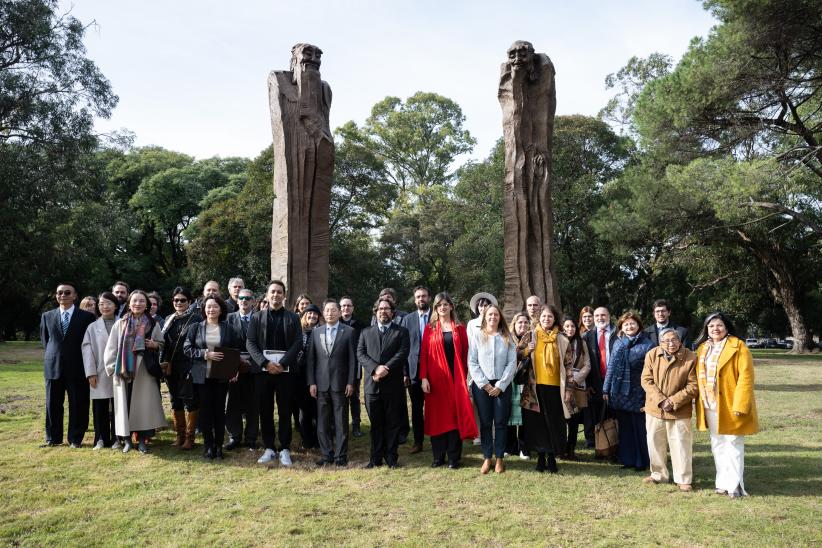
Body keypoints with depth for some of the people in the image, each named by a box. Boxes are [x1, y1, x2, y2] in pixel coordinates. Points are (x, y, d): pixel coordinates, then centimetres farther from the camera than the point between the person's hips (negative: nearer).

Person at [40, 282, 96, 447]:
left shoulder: (87, 317, -2)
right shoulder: (47, 316, 9)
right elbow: (44, 338, 21)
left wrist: (76, 356, 4)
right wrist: (53, 353, 12)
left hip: (77, 367, -3)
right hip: (53, 366, 3)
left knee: (78, 405, 2)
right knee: (52, 404, 9)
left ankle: (75, 439, 13)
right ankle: (53, 438, 22)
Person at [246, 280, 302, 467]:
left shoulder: (293, 318, 7)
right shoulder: (257, 317, 8)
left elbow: (298, 343, -2)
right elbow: (250, 343, 1)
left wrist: (282, 364, -14)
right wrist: (265, 363, -13)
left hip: (286, 370, -1)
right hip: (263, 370, 1)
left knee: (285, 412, 3)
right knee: (265, 412, 5)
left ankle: (285, 449, 10)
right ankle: (269, 449, 15)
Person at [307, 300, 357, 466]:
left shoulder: (348, 332, 1)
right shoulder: (316, 332, 9)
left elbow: (352, 359, -1)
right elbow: (310, 359, 8)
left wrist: (350, 382, -7)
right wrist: (311, 382, 1)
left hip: (340, 383, -3)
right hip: (321, 384, 3)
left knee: (341, 422, 3)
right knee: (322, 422, 6)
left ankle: (340, 456, 11)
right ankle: (326, 454, 15)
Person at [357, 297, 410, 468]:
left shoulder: (401, 332, 7)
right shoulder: (366, 332, 15)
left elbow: (402, 354, -5)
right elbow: (360, 354, 4)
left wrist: (385, 369, -16)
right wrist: (375, 368, -13)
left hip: (393, 385, -2)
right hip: (372, 385, 2)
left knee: (393, 423, 4)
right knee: (375, 424, 8)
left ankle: (391, 457, 14)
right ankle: (376, 458, 16)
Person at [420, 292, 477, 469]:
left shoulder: (459, 328, 7)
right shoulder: (430, 328, 5)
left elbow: (465, 354, 5)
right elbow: (423, 354, 1)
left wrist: (465, 377, -3)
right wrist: (424, 378, -8)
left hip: (455, 377, 0)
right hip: (435, 378, 0)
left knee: (455, 415, 1)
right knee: (437, 416, 4)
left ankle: (454, 457, 9)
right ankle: (438, 456, 14)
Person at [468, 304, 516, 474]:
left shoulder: (507, 337, 5)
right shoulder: (477, 335, 3)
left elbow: (512, 363, 0)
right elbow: (472, 362, -2)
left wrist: (500, 385, -8)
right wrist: (484, 384, -9)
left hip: (502, 386, 1)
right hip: (482, 385, 0)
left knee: (501, 422, 3)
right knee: (485, 422, 3)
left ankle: (499, 458, 12)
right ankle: (487, 458, 11)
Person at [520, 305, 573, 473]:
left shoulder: (561, 340, 5)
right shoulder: (532, 336, 7)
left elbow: (568, 366, 4)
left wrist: (568, 389, -1)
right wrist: (527, 351, -10)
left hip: (555, 387, -1)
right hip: (536, 386, 1)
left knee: (554, 423, 2)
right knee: (538, 422, 4)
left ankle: (552, 458, 12)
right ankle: (540, 457, 13)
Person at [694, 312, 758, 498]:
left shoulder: (738, 347, -9)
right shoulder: (702, 348, 11)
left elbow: (746, 377, -14)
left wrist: (740, 405, -20)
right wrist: (700, 403, 8)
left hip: (730, 405, -6)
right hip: (710, 406, 6)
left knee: (733, 445, 0)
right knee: (717, 445, 13)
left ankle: (735, 485, 9)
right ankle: (723, 482, 23)